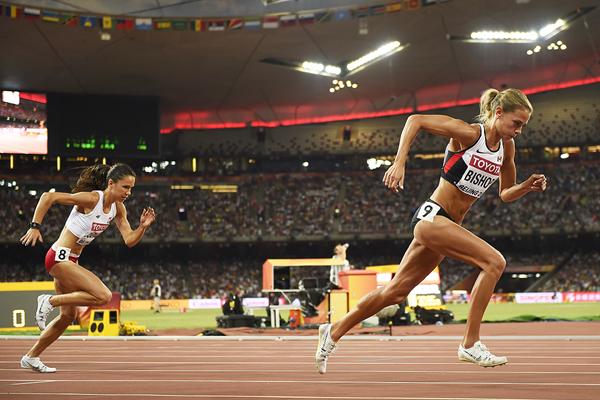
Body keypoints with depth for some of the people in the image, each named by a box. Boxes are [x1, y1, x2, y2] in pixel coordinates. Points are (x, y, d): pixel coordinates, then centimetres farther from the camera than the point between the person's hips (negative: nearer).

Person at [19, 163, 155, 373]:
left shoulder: (118, 208, 4)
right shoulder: (90, 199, -20)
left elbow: (129, 240, 4)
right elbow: (48, 197, -21)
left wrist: (143, 226, -14)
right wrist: (35, 226, -23)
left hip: (71, 261, 9)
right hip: (59, 257, -9)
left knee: (68, 316, 16)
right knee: (104, 296, -20)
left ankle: (31, 357, 28)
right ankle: (49, 301, -7)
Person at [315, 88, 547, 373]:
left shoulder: (506, 146, 8)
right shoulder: (468, 133, -13)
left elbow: (506, 193, 20)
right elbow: (416, 120, -12)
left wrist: (527, 187, -1)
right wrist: (399, 163, -21)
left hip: (449, 225, 8)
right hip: (432, 217, -8)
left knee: (395, 292, 13)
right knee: (494, 262, -21)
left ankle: (334, 331, 27)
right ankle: (470, 345, -16)